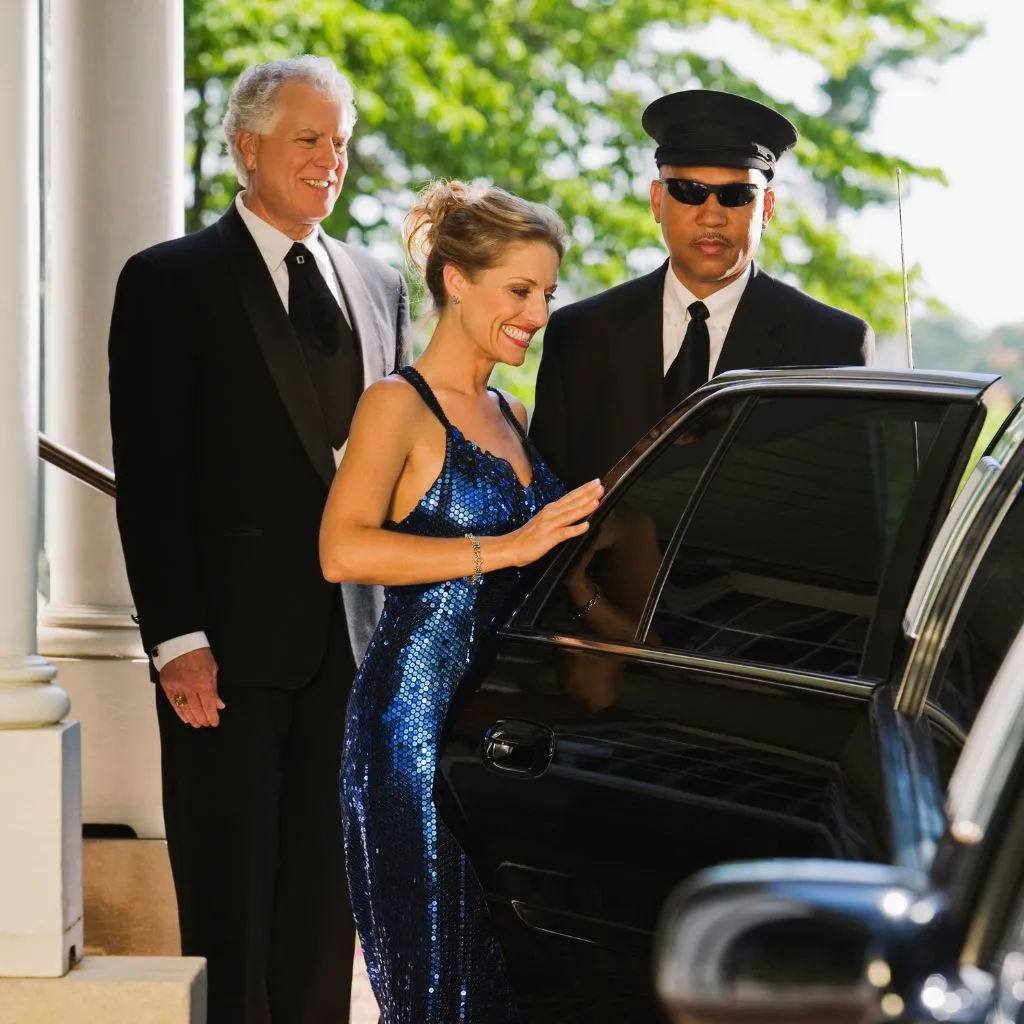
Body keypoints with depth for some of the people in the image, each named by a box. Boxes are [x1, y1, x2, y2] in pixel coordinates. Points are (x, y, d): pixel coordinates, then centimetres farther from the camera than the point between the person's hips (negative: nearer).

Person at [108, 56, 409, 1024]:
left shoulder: (378, 287, 14)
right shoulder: (171, 281, -1)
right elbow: (148, 474, -7)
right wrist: (176, 637, -14)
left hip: (353, 642, 5)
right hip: (230, 643, -4)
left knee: (326, 897, 8)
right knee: (229, 899, 1)